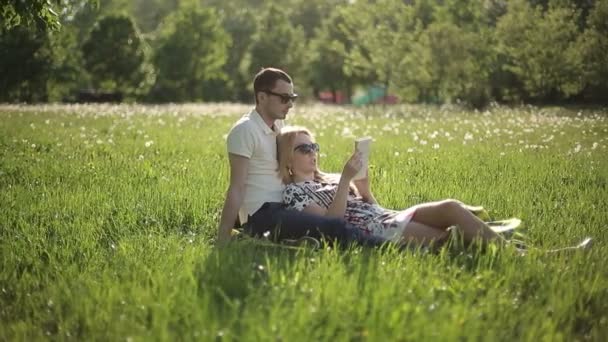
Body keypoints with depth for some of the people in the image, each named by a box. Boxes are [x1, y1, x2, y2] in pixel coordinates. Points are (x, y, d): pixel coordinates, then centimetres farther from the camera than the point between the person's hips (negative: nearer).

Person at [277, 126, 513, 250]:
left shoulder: (329, 179, 24)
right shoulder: (293, 192, 2)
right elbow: (332, 221, -13)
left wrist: (364, 188, 3)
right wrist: (346, 179, -16)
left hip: (388, 216, 8)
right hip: (372, 232, -8)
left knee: (452, 207, -15)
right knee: (451, 238, -21)